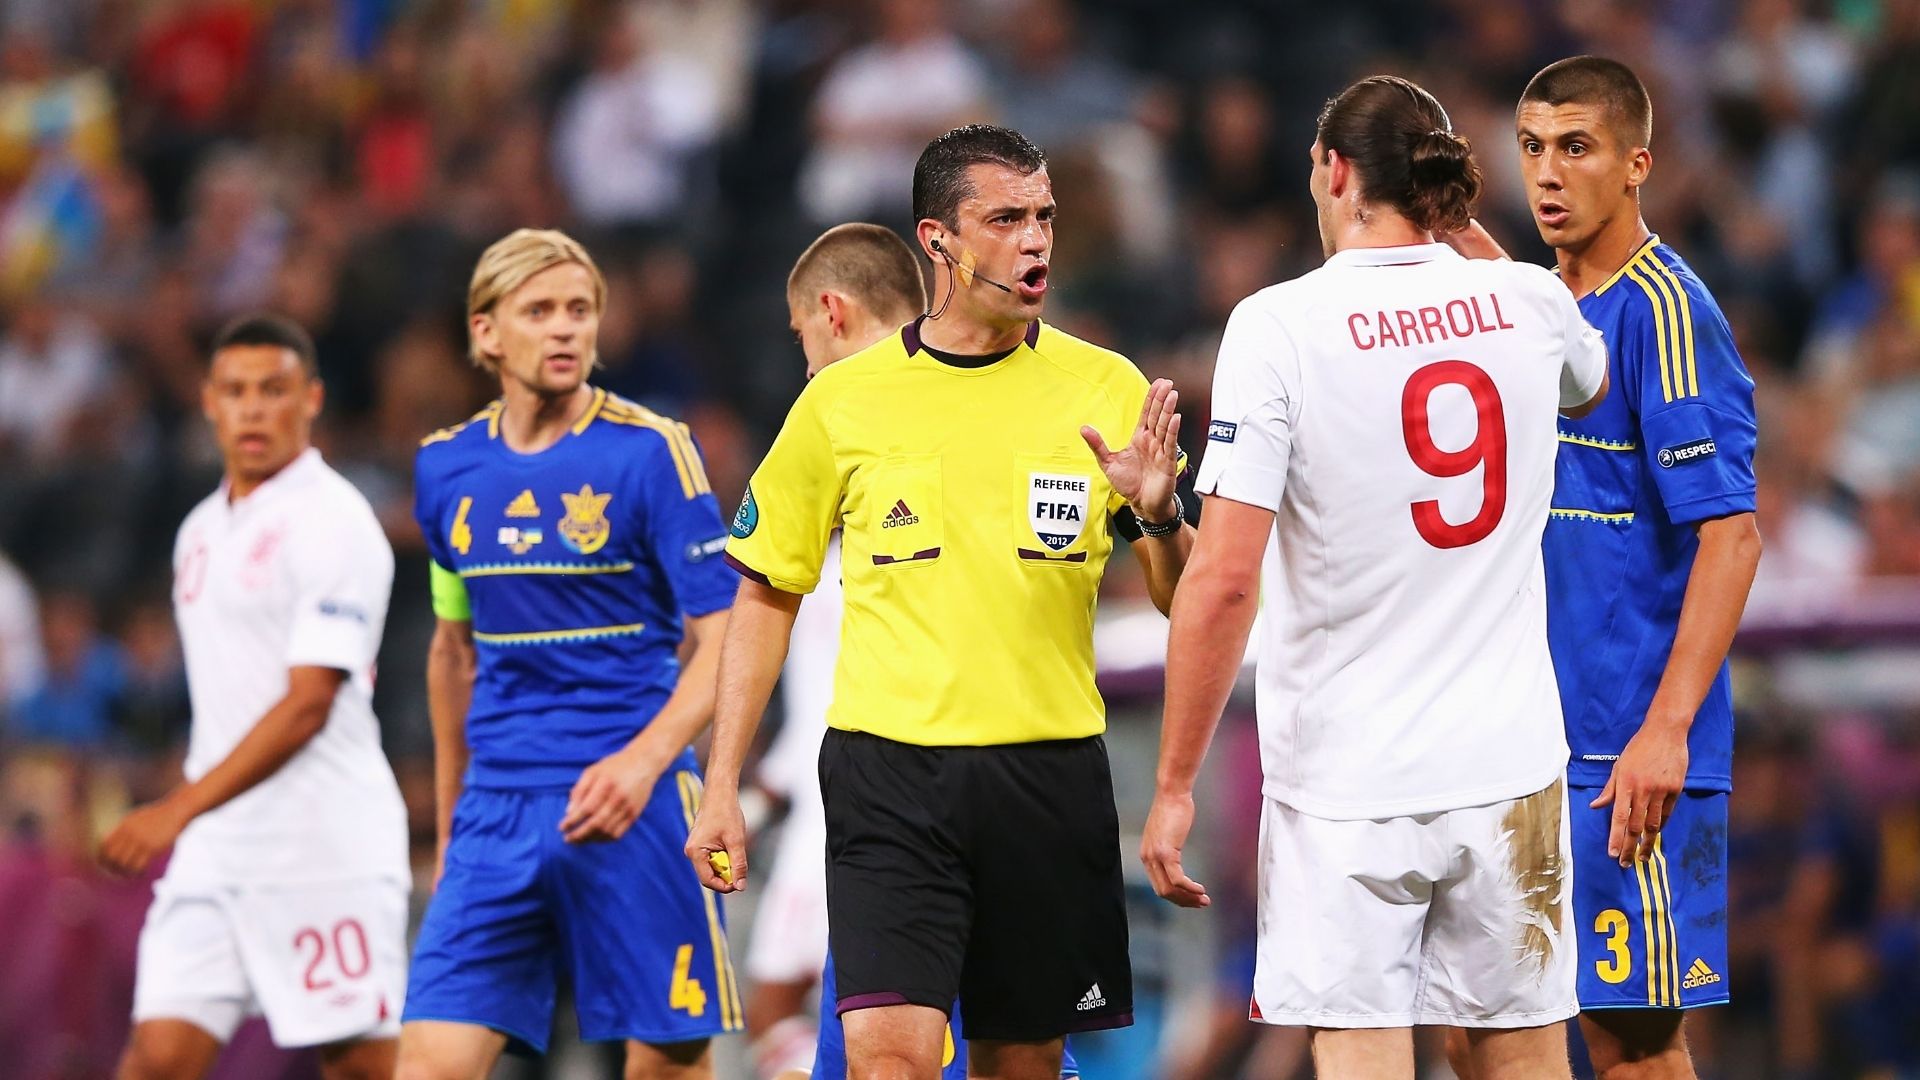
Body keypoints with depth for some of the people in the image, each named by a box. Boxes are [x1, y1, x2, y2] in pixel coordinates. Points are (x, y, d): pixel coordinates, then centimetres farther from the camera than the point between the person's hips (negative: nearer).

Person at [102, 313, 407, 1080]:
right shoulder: (201, 530, 16)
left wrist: (180, 809, -20)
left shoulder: (331, 522, -9)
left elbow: (307, 705, -16)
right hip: (211, 846, 7)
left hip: (328, 849, -7)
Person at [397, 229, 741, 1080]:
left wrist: (643, 760, -23)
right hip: (498, 809, 4)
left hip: (628, 804, -4)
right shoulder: (448, 469, 10)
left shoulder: (649, 452, -5)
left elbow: (725, 638, -8)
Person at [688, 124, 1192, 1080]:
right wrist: (722, 786, 7)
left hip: (1050, 775, 1)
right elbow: (765, 596, 12)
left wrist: (1158, 515, -17)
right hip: (887, 769, -1)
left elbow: (1182, 598, 5)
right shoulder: (844, 400, 3)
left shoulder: (1105, 388, 4)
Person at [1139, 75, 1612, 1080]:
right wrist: (1462, 232, 38)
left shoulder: (1279, 325, -9)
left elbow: (1224, 580, -14)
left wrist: (1173, 784, -8)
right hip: (1511, 764, 4)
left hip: (1344, 782, -4)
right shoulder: (1525, 301, 3)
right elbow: (1592, 383, 31)